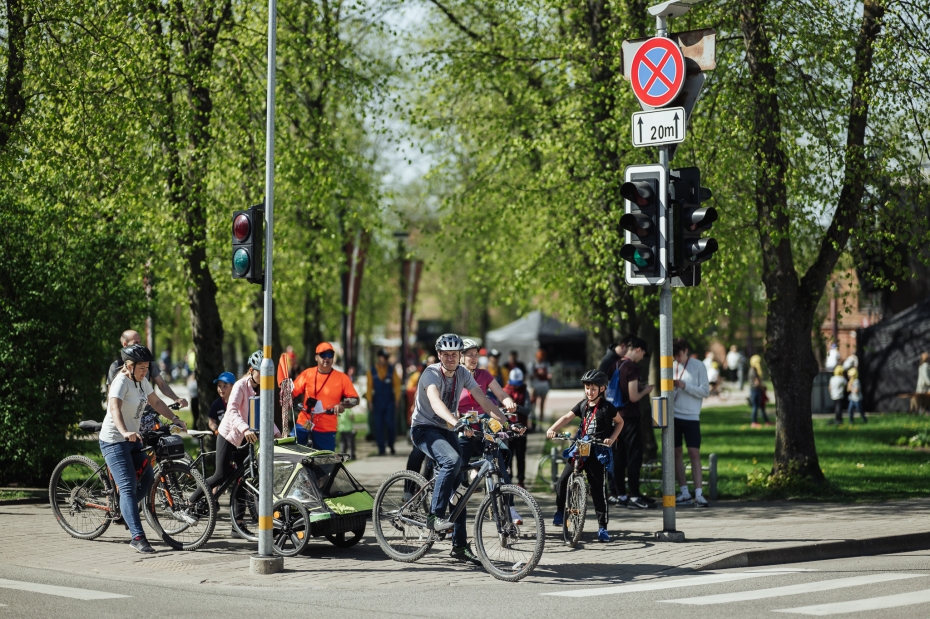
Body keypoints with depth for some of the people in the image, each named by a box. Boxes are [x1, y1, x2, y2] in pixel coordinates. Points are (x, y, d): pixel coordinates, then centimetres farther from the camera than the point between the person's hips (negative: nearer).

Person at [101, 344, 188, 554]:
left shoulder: (142, 381, 6)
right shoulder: (121, 381, -20)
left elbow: (155, 402, 16)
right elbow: (114, 407, -36)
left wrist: (175, 419, 3)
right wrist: (125, 432, -51)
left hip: (133, 440, 9)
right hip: (114, 441, -9)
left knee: (147, 478, 14)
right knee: (128, 487, -14)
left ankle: (124, 511, 34)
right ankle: (137, 537, -18)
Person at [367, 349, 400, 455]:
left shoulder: (391, 370, 6)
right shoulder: (371, 371, 6)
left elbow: (397, 385, 8)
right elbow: (369, 386, 6)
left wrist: (396, 399, 2)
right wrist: (370, 402, 1)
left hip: (389, 401, 0)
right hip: (377, 402, 0)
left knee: (390, 424, -8)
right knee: (378, 426, -2)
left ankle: (391, 445, 10)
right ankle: (381, 448, 3)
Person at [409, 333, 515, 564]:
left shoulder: (463, 374, -2)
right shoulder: (431, 373, -21)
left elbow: (483, 400, -8)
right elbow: (436, 402, -39)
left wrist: (507, 423, -22)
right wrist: (457, 423, -56)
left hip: (446, 430, 6)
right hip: (424, 429, -6)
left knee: (459, 485, 2)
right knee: (452, 461, -34)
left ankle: (460, 546, 9)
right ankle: (435, 516, -25)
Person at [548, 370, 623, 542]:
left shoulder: (607, 407, -3)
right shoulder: (582, 405, 8)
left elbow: (620, 422, 9)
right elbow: (567, 417, -1)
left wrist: (611, 439, -5)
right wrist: (552, 429, -16)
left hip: (598, 452, -4)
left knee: (598, 490, -4)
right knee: (562, 482, -4)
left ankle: (602, 527, 2)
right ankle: (560, 511, 20)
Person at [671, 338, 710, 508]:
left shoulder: (698, 367, -2)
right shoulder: (671, 367, 8)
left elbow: (705, 391, -6)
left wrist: (684, 386, -16)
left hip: (691, 417, -4)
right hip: (674, 416, 4)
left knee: (694, 454, -7)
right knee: (676, 453, 5)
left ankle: (698, 494, -10)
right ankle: (684, 493, 11)